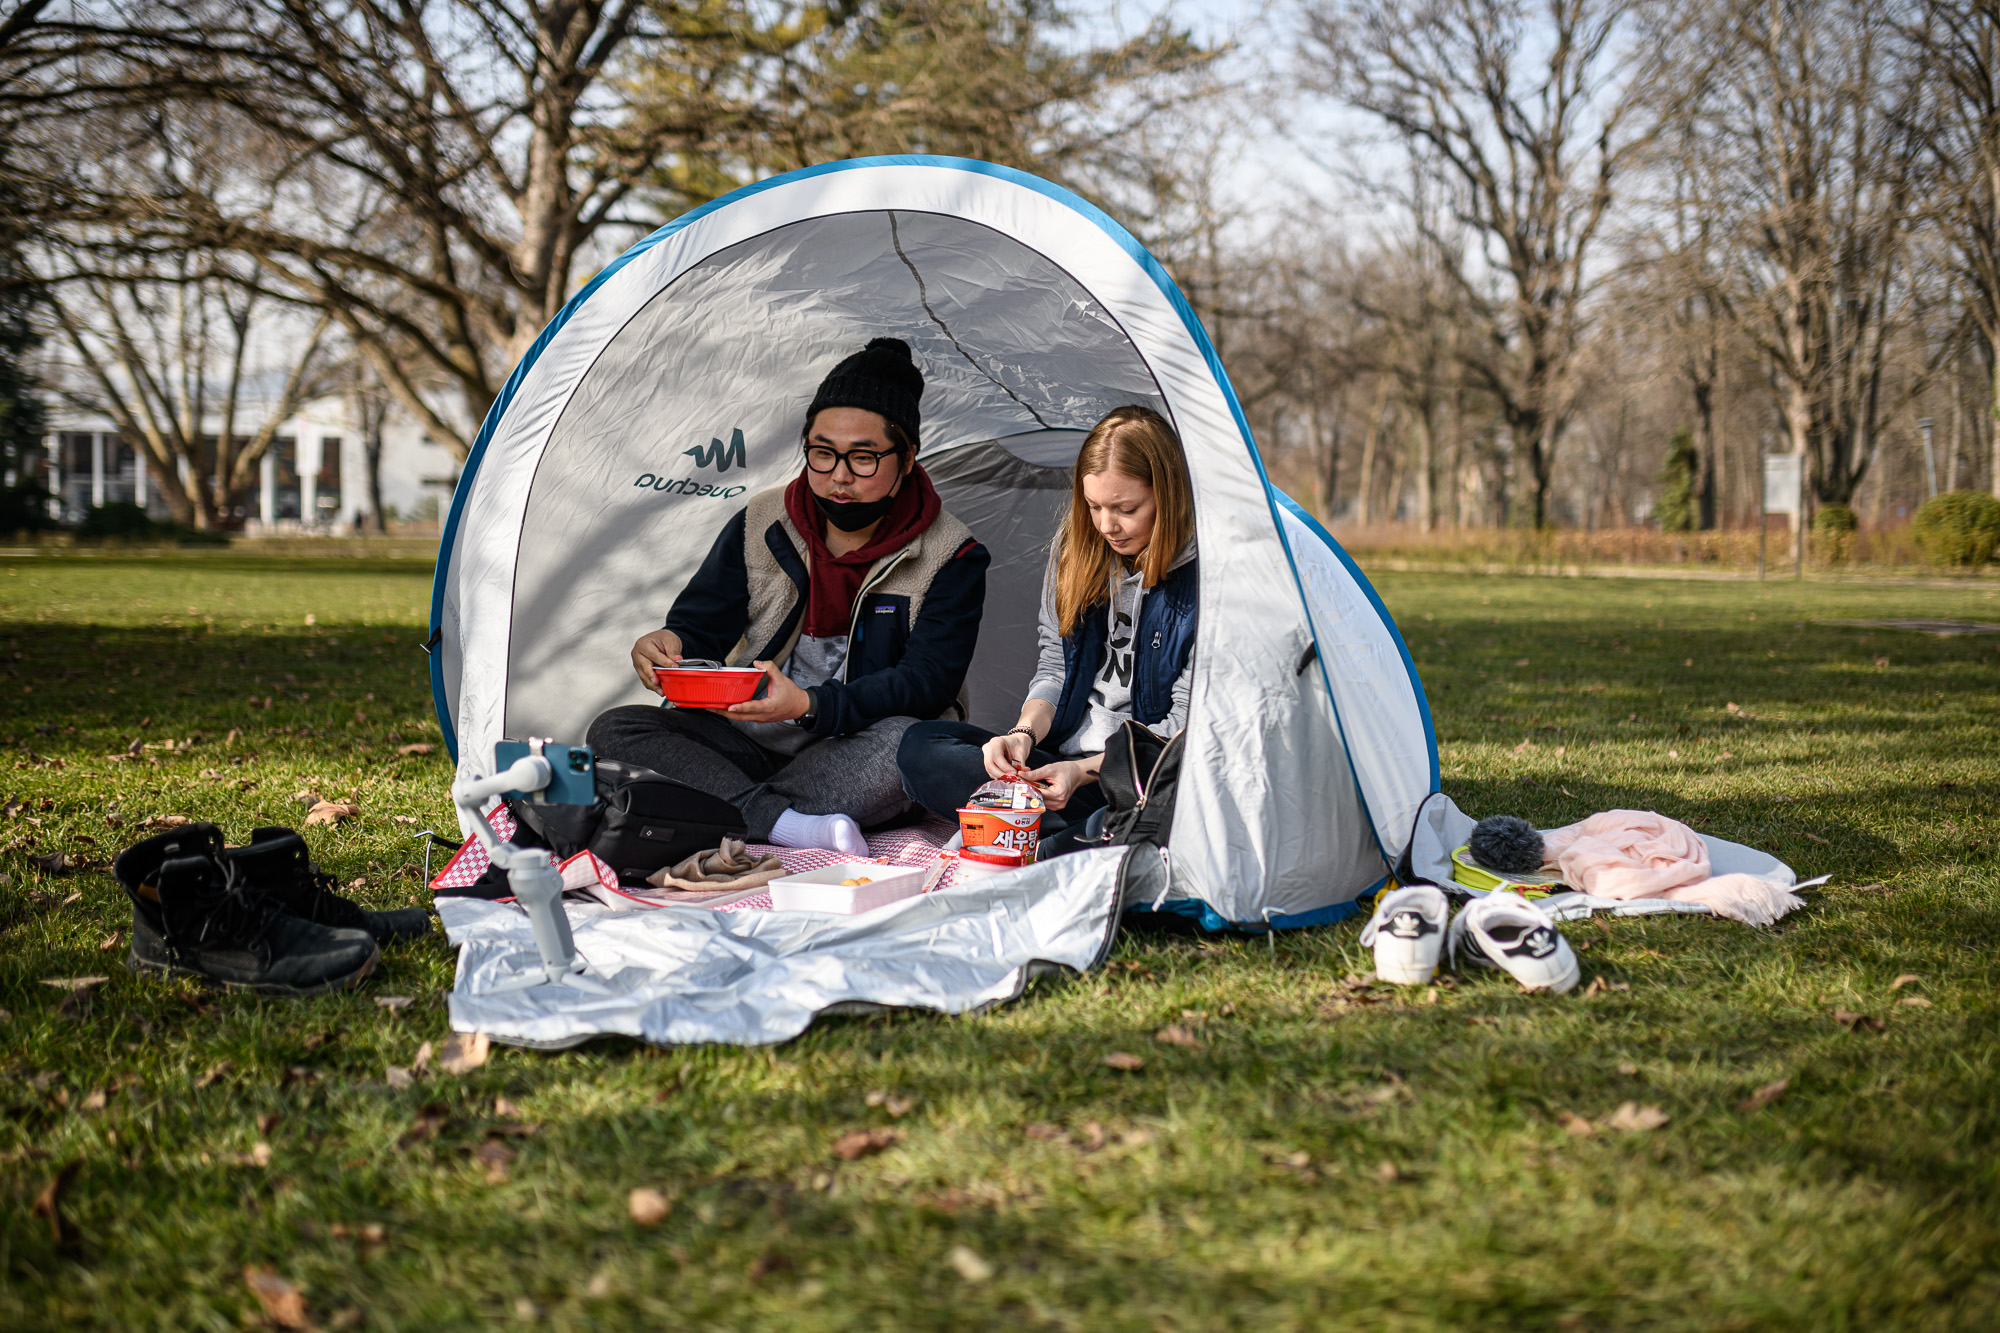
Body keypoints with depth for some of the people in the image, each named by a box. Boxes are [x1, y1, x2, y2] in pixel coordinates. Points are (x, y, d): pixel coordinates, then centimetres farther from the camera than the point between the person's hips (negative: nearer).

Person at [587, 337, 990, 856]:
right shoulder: (760, 525, 3)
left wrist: (810, 706, -33)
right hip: (750, 744, 4)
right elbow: (701, 623, 6)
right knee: (613, 729, -19)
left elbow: (925, 681, -17)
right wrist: (671, 643, -21)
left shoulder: (950, 559, -8)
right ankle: (791, 825, -35)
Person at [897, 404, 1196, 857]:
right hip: (1062, 756, 7)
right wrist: (1025, 734, -10)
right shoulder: (1072, 549, 6)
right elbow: (1053, 669, 12)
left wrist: (1086, 771, -22)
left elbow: (1186, 723, -11)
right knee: (921, 747, -14)